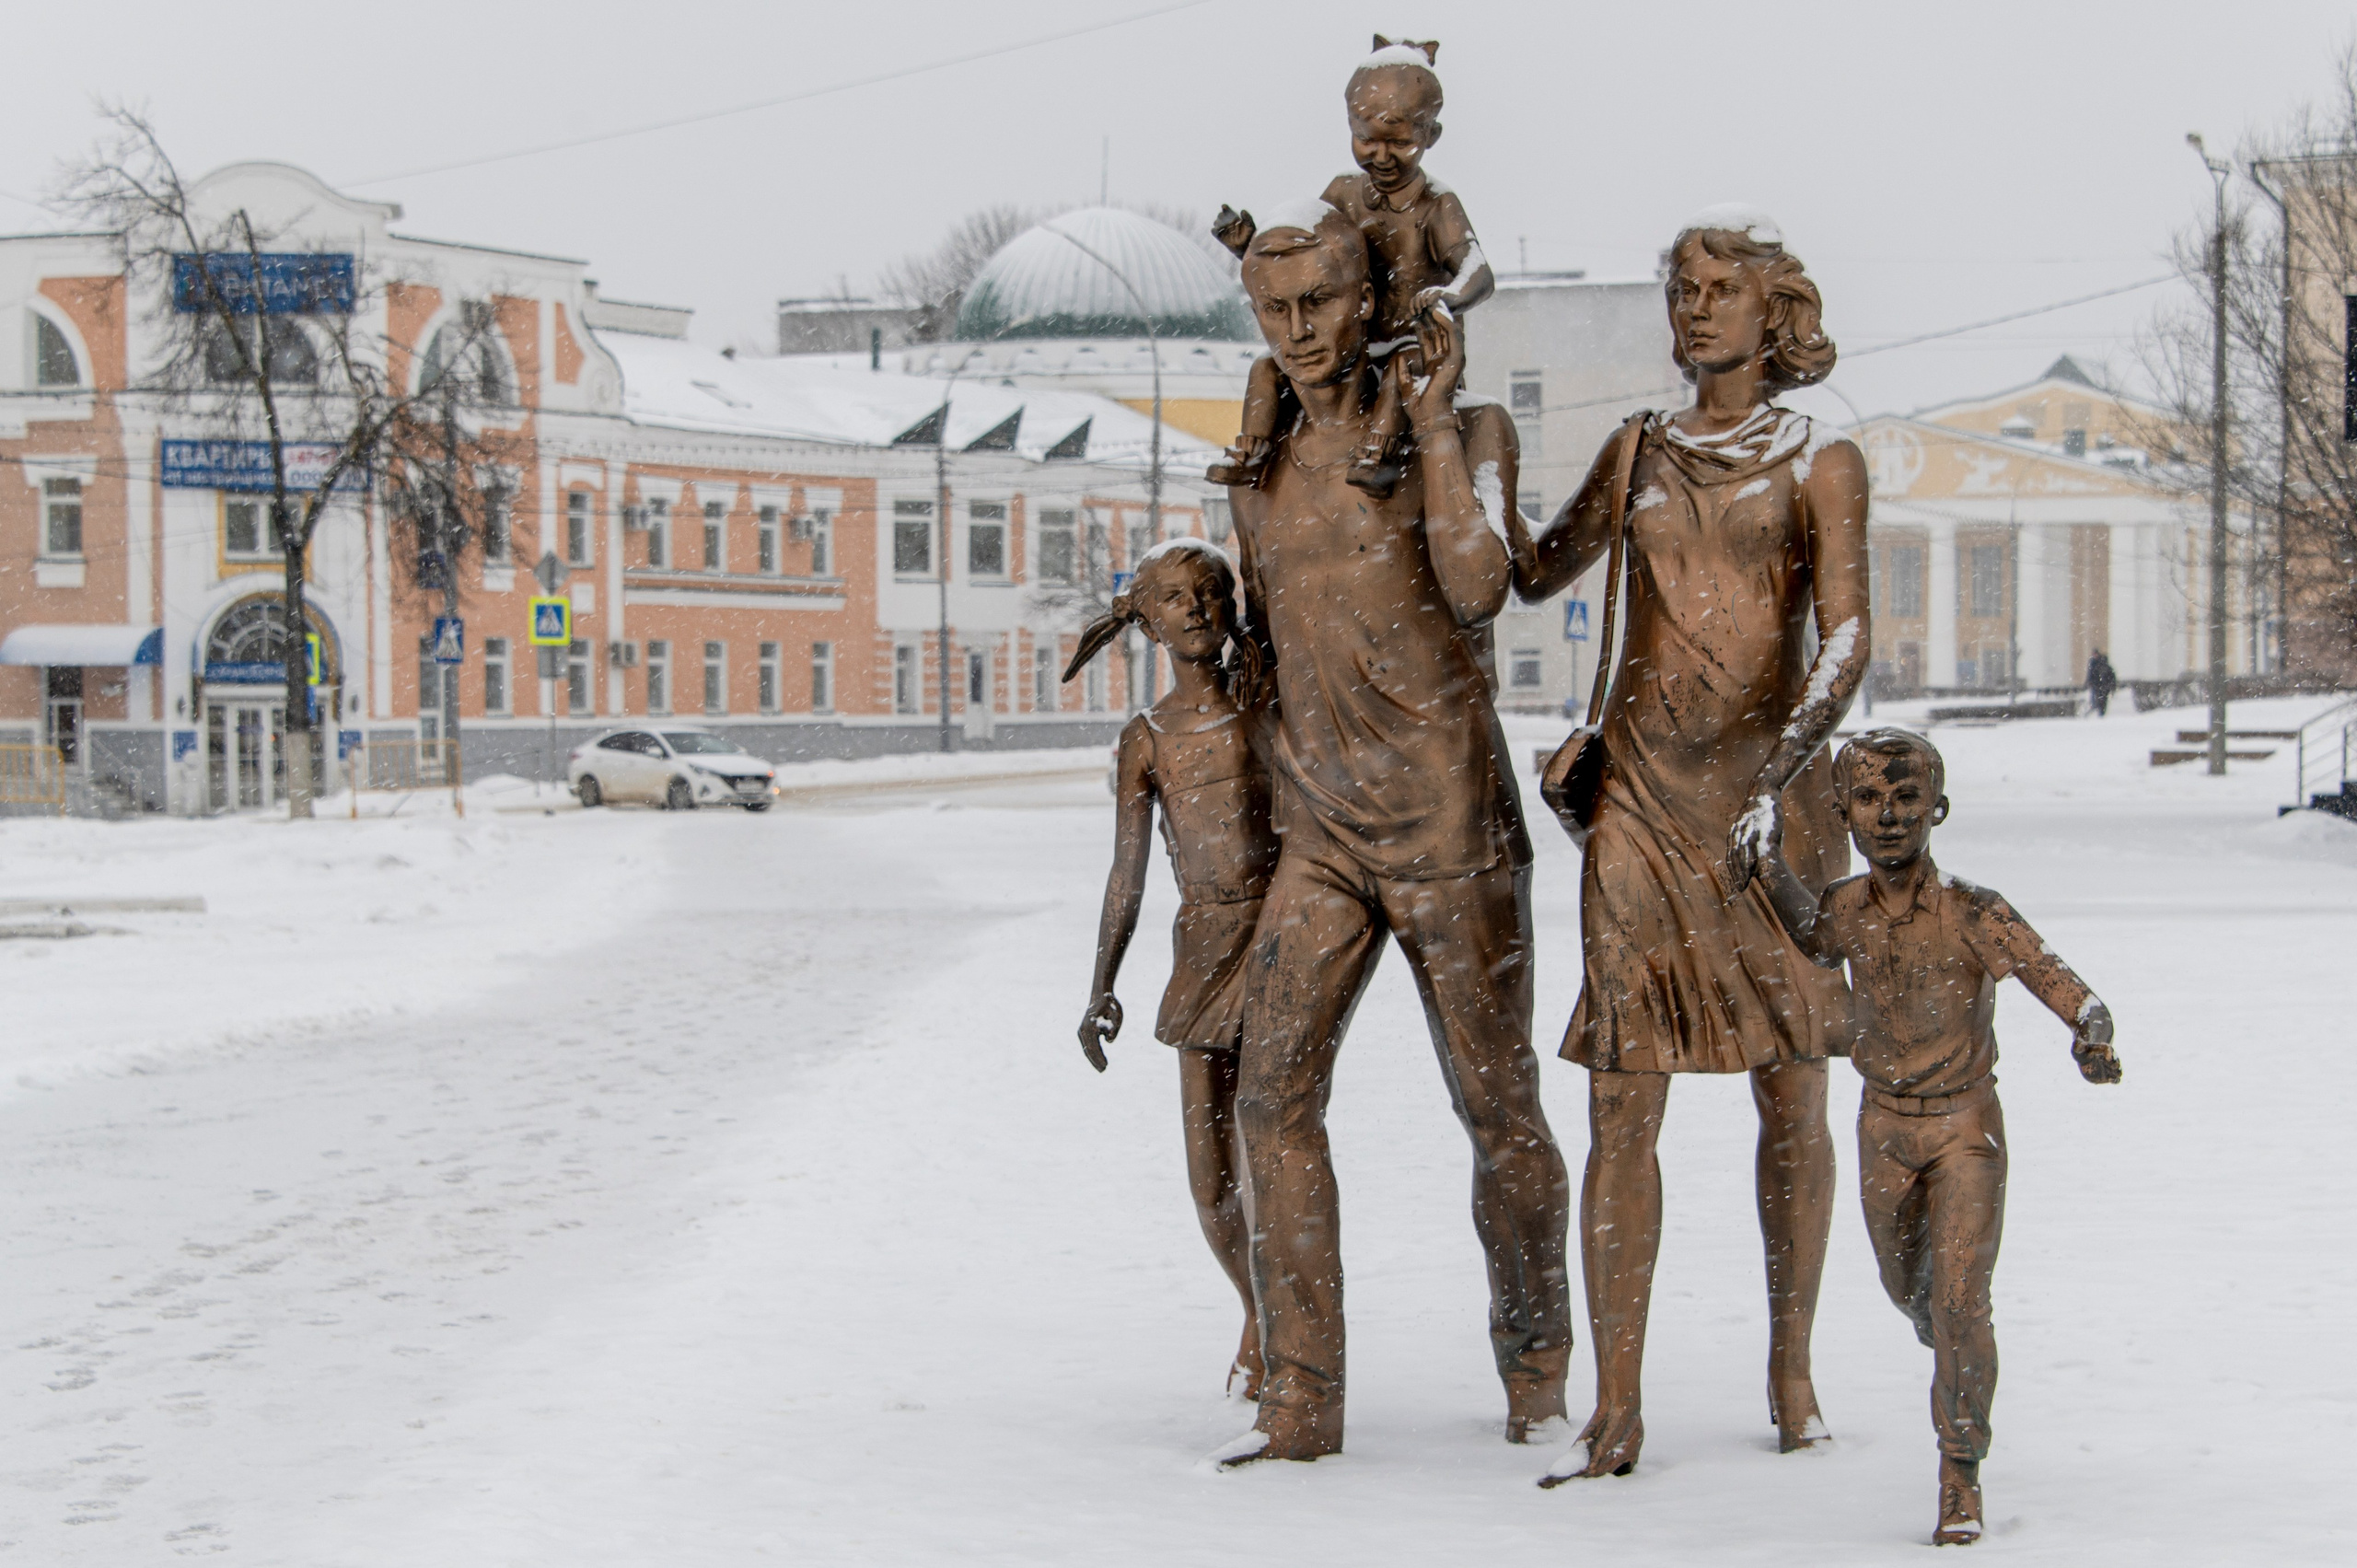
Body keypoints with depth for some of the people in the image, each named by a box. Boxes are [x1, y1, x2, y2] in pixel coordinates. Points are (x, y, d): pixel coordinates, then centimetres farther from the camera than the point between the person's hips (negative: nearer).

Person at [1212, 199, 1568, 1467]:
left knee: (1498, 1109, 4)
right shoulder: (1261, 484, 12)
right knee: (1274, 1093, -11)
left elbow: (1478, 590, -21)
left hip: (1452, 833, -4)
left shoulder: (1468, 433, -2)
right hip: (1319, 840, 4)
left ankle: (1536, 1370, 24)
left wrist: (1434, 421, -14)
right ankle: (1300, 1399, -9)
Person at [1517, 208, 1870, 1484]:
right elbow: (1533, 574, 26)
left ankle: (1791, 1367, 23)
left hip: (1774, 787, -2)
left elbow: (1844, 644, -11)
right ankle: (1616, 1412, -5)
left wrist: (1777, 783, -25)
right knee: (1622, 1103, -6)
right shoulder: (1638, 452, 12)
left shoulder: (1822, 464, 1)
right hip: (1644, 789, 2)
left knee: (1792, 1092, 5)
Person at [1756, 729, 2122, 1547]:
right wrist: (1768, 859, 4)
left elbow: (2076, 998, -27)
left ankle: (1961, 1477, -2)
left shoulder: (1977, 916, -23)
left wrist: (2093, 1042, -49)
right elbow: (1815, 943, 16)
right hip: (1885, 1124, 4)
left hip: (1967, 1123, -4)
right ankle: (1957, 1361, 54)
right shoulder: (1847, 910, -9)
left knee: (1960, 1301, -15)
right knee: (1910, 1290, 20)